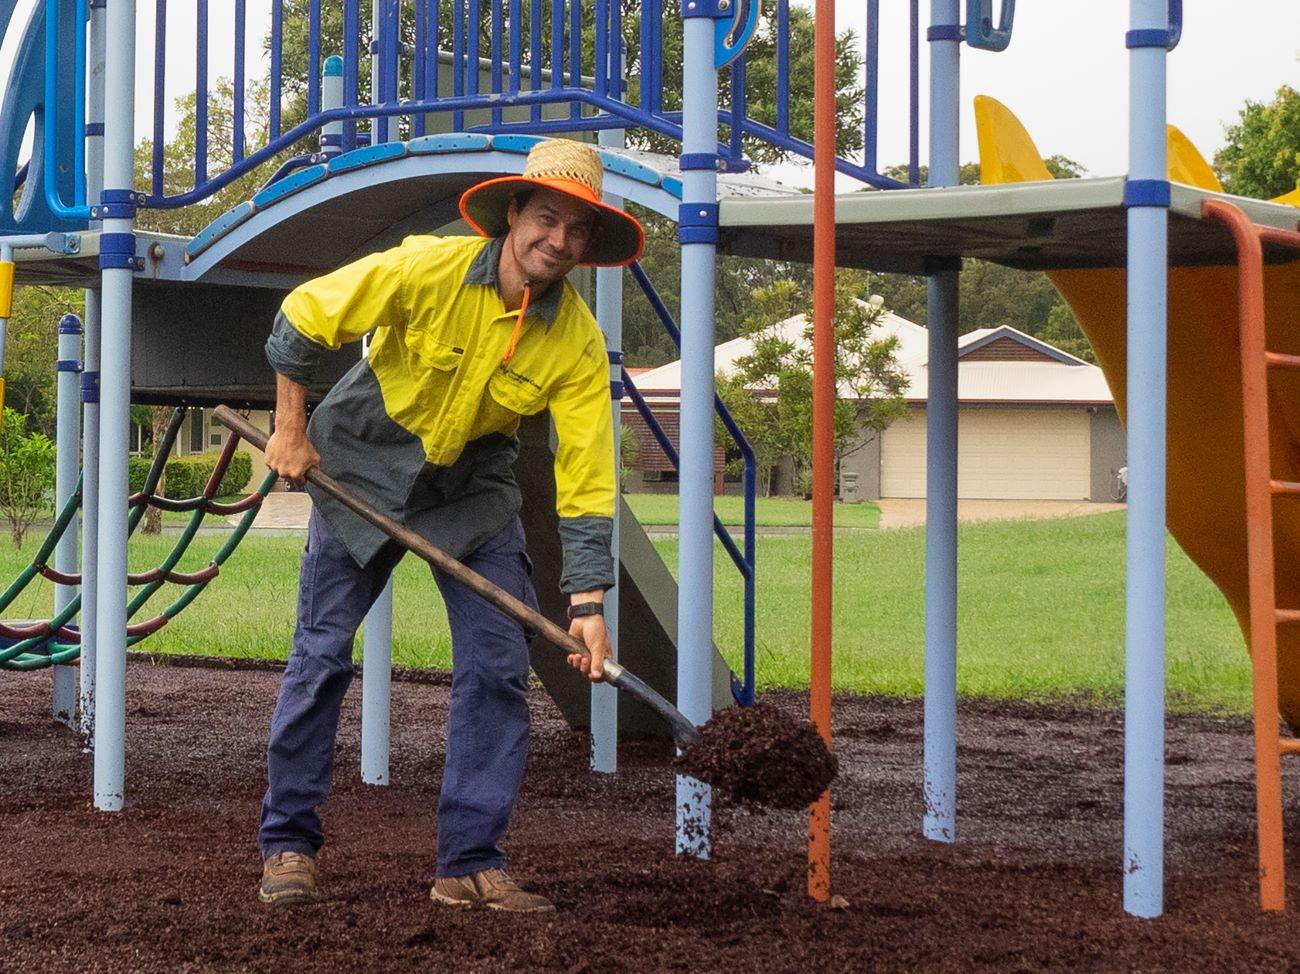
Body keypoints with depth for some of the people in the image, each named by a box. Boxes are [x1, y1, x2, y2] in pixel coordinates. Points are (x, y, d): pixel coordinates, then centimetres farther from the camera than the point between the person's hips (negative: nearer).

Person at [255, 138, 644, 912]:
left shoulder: (578, 341, -20)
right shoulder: (426, 270, -26)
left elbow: (587, 478, -21)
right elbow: (302, 319, -14)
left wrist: (589, 602, -27)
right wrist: (292, 431, -10)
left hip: (475, 483, 2)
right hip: (365, 463, -2)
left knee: (499, 665, -6)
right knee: (322, 652, -3)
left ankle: (473, 863, 3)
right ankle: (288, 845, 11)